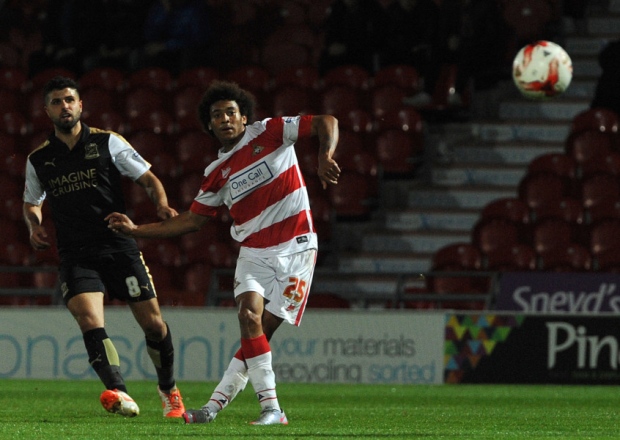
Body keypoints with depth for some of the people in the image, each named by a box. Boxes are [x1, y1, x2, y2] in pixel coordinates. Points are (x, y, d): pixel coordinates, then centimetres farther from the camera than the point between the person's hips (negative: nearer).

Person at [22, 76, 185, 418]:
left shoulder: (107, 143, 3)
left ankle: (169, 390, 25)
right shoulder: (38, 160, 9)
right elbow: (31, 203, 25)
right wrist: (34, 227, 4)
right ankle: (118, 394, -38)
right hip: (76, 257, 0)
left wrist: (162, 205, -14)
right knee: (89, 319, -24)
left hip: (119, 247, 0)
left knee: (152, 323, 1)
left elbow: (148, 179, 6)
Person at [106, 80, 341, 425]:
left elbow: (327, 122, -4)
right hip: (254, 252, 4)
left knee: (261, 332, -9)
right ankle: (270, 407, -15)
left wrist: (325, 157, -23)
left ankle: (218, 401, -5)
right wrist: (136, 230, 11)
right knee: (249, 316, -18)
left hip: (295, 248, -4)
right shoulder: (218, 174, 9)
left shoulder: (269, 132, -2)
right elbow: (192, 220, 15)